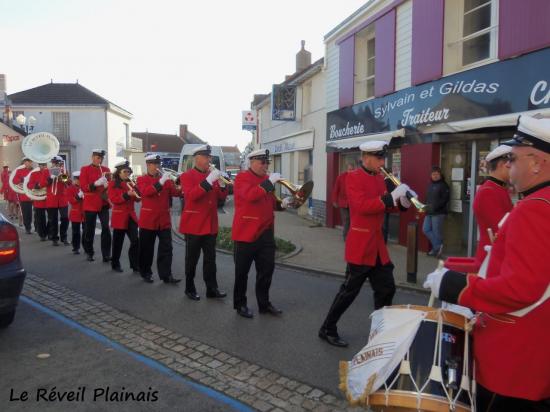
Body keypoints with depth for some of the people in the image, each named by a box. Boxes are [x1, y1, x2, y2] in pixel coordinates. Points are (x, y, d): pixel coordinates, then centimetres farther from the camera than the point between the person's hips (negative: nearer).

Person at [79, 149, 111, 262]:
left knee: (106, 228, -5)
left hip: (103, 204, 2)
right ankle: (89, 253, 23)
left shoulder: (106, 170, 9)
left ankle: (106, 254, -1)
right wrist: (96, 183, -24)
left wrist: (107, 184, -12)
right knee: (89, 230, 7)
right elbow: (83, 187, -10)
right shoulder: (85, 169, -1)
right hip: (90, 204, -2)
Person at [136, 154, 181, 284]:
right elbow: (145, 192, -21)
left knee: (166, 248, -1)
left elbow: (175, 193, 0)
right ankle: (146, 273, 22)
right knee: (146, 248, 7)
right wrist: (160, 182, -29)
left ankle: (166, 275, 3)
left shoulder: (165, 178, 10)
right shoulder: (142, 179, 0)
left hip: (164, 219, 3)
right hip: (148, 219, -3)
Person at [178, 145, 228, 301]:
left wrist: (222, 184, -10)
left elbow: (222, 197, 9)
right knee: (192, 259, 5)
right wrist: (208, 181, -29)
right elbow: (191, 196, -23)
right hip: (194, 224, -5)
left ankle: (212, 289, 13)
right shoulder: (187, 176, -6)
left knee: (210, 258, 7)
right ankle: (190, 289, 18)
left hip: (210, 224, 5)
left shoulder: (212, 175, 11)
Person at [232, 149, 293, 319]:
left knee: (267, 269, 10)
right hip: (246, 232, -7)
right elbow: (250, 196, -27)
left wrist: (281, 204, 2)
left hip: (266, 232, 7)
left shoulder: (266, 179, 14)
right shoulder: (242, 177, -8)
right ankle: (240, 305, 20)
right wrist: (269, 182, -26)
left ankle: (264, 303, 23)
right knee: (242, 271, 6)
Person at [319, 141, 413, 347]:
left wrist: (402, 201, -2)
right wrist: (391, 196, -26)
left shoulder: (379, 178, 12)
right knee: (349, 290, 1)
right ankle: (328, 330, 17)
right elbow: (362, 206, -24)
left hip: (378, 244, 8)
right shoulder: (353, 177, -12)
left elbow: (384, 205, 16)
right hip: (360, 245, -8)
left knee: (387, 288, 13)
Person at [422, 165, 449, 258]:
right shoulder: (430, 184, 16)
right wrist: (427, 206, 6)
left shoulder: (443, 185, -7)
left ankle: (436, 248, 10)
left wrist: (434, 207, -22)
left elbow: (445, 199, -15)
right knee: (426, 229, 4)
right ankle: (438, 246, 13)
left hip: (438, 212, -8)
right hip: (429, 212, 8)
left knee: (436, 231, -3)